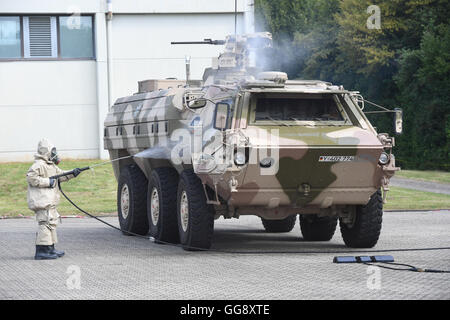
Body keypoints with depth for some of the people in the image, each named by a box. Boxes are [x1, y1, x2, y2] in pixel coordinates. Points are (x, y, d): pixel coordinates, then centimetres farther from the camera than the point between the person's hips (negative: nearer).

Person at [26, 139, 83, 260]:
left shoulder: (51, 165, 19)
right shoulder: (39, 165, -13)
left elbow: (60, 175, 21)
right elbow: (30, 177, -21)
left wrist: (72, 174, 4)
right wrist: (47, 182, -20)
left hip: (49, 202, 11)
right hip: (43, 201, -11)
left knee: (51, 223, 16)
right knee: (45, 223, -13)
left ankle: (50, 249, 24)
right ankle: (41, 251, -15)